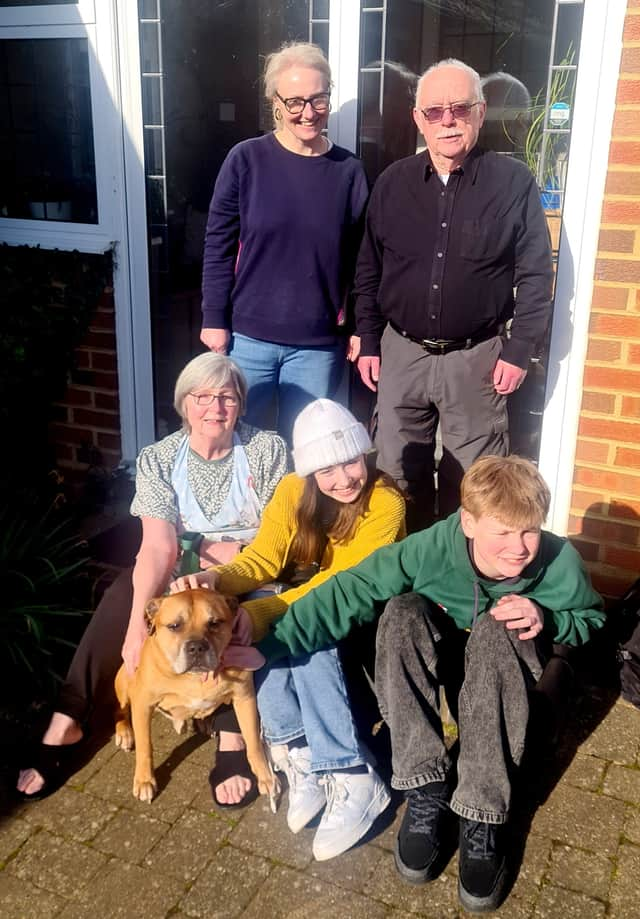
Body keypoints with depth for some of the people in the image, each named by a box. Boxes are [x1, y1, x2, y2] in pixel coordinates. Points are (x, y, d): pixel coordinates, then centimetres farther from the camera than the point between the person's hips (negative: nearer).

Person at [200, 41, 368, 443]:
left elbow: (360, 260, 6)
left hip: (319, 344, 1)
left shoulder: (349, 171, 2)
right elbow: (219, 246, -1)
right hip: (248, 336, -1)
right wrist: (214, 320, -4)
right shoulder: (247, 160, -4)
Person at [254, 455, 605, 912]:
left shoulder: (560, 562, -24)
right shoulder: (434, 546, -29)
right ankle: (427, 792, -28)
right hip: (440, 656, 1)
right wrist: (270, 644, -40)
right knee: (402, 611, -32)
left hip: (508, 664, 0)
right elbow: (350, 591, -31)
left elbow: (590, 619, -4)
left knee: (496, 630, -36)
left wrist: (547, 619, -28)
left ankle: (483, 817, -32)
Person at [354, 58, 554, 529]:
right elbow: (368, 270, 9)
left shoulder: (514, 183, -6)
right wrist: (368, 342, 6)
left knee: (471, 483, 7)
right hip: (402, 353, 3)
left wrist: (519, 350, -6)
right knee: (400, 473, 12)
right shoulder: (393, 182, 3)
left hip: (477, 357, -2)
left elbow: (536, 274, -2)